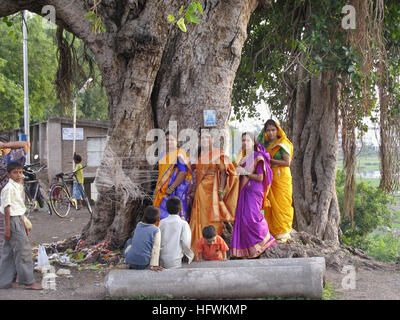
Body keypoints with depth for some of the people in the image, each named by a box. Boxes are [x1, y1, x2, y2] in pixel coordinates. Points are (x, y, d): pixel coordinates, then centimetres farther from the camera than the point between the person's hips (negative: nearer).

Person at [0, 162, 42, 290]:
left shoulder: (18, 187, 14)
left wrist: (24, 224, 22)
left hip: (18, 220, 9)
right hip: (12, 221, -9)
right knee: (23, 250, -6)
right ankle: (28, 281, 1)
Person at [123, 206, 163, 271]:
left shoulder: (138, 225, 4)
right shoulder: (156, 230, -10)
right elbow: (155, 249, -11)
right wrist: (153, 265, -9)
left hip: (130, 260, 4)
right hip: (143, 265, -3)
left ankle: (130, 264, 27)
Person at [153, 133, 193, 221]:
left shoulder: (179, 155, -9)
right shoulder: (163, 155, 15)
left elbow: (183, 172, -18)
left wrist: (171, 188, -21)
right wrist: (158, 187, 15)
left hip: (175, 191, -8)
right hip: (163, 191, 8)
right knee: (162, 215, 7)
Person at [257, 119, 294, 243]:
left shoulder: (283, 144, -4)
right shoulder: (265, 144, 14)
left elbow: (287, 163, -11)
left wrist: (270, 160, -12)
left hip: (281, 177, -5)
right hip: (269, 177, 5)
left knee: (281, 205, -5)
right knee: (270, 205, 2)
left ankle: (283, 234, 1)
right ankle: (272, 232, 9)